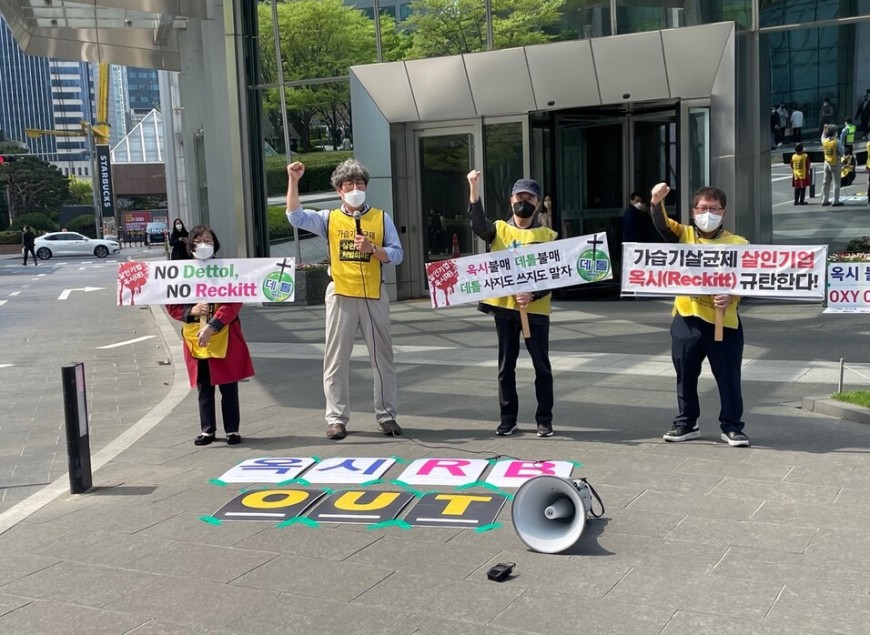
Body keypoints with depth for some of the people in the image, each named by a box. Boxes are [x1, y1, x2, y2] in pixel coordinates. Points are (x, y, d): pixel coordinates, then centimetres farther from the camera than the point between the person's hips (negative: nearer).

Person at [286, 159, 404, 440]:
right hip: (341, 295, 0)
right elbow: (295, 216, -7)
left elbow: (397, 254, 2)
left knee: (382, 356, 6)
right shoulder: (329, 219, 7)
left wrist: (372, 249, -15)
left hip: (374, 295, 1)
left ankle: (386, 415, 15)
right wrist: (293, 180, -13)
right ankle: (336, 418, 9)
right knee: (336, 358, 2)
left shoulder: (381, 218, 8)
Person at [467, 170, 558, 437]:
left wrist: (534, 295, -17)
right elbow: (478, 223, -16)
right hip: (503, 306, 1)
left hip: (535, 308, -1)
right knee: (506, 365, 8)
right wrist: (473, 189, -29)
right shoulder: (499, 229, 5)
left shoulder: (547, 235, 2)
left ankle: (544, 419, 13)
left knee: (541, 365, 4)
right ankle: (508, 418, 18)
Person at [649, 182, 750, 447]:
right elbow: (662, 224, -12)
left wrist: (732, 296, -19)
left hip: (723, 319, -2)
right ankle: (686, 423, 24)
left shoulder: (737, 243, 1)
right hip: (687, 317, 2)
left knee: (728, 376, 3)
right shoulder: (684, 235, 6)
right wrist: (656, 202, -31)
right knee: (686, 375, 11)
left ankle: (732, 426, 15)